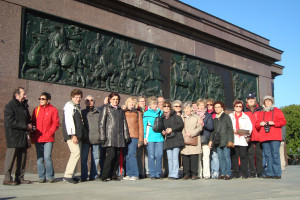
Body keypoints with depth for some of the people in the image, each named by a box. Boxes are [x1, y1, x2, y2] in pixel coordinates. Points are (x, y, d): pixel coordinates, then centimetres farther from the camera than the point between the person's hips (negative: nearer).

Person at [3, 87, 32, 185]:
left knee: (22, 157, 8)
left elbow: (27, 119, 26)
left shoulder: (24, 106, 18)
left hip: (23, 136, 8)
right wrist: (25, 126, -17)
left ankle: (20, 178, 16)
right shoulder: (10, 106, -7)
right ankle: (7, 179, 1)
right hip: (13, 136, -8)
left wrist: (29, 125, 3)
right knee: (11, 157, -5)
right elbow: (10, 122, -16)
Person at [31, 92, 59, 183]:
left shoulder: (53, 110, 2)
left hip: (48, 138, -4)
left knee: (47, 157, -11)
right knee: (39, 159, 5)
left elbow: (56, 123, -1)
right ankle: (41, 177, 14)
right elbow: (33, 122, 15)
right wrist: (33, 135, 3)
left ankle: (50, 176, 2)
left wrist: (49, 134, -11)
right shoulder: (36, 110, 14)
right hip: (38, 138, 4)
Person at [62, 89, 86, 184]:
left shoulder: (78, 107, 21)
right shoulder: (69, 105, -6)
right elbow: (68, 121, -14)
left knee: (76, 154, 7)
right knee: (76, 153, -16)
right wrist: (73, 135, -19)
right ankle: (67, 176, -11)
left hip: (78, 135, 9)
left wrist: (81, 134, 15)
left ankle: (71, 175, 13)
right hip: (71, 134, -9)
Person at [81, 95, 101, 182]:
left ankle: (93, 175, 12)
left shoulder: (98, 113, 14)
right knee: (84, 157, -3)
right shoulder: (82, 112, 11)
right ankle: (84, 176, 4)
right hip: (86, 139, -1)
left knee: (95, 157, 3)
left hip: (96, 138, 1)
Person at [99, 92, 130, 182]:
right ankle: (104, 176, -6)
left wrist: (126, 136, 11)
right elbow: (101, 123, -1)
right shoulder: (106, 108, 6)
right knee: (111, 154, -15)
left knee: (117, 156, 2)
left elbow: (124, 124, 20)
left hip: (119, 137, 5)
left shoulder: (120, 110, 21)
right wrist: (102, 137, -10)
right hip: (110, 136, -5)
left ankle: (113, 175, 12)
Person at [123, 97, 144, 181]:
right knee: (127, 155, 3)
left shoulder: (138, 113, 11)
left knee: (132, 154, -11)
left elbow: (140, 127, 9)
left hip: (134, 137, -2)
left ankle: (135, 175, -7)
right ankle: (129, 174, 11)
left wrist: (140, 139, 2)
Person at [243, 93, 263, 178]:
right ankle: (252, 171, 8)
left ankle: (260, 171, 8)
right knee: (250, 154, 2)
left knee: (259, 153, 1)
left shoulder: (260, 109, 9)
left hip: (259, 135, 0)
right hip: (249, 136, 0)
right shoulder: (244, 110, 9)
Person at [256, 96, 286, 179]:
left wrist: (274, 123, -11)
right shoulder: (261, 113, 22)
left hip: (275, 137, -3)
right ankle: (270, 173, 5)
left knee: (275, 154, -8)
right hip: (264, 137, 3)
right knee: (267, 155, 1)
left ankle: (277, 173, -4)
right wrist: (260, 124, -2)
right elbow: (256, 124, 19)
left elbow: (283, 121, 3)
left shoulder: (277, 111, 12)